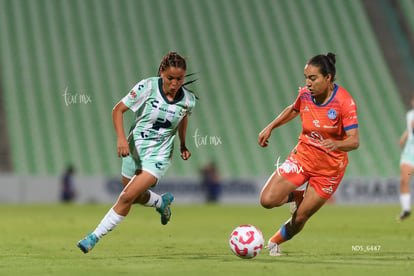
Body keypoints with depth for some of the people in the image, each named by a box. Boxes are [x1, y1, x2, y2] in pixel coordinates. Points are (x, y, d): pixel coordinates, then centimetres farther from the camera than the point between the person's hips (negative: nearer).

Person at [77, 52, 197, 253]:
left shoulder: (188, 100, -10)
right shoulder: (148, 87, -17)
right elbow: (118, 109, -12)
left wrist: (183, 145, 12)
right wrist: (121, 138, -24)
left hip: (158, 156, -2)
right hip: (134, 149, 2)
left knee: (127, 197, -15)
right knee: (135, 196, 20)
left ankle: (95, 237, -5)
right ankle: (162, 202, 53)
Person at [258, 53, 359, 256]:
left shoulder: (344, 102, -22)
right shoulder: (305, 94, -8)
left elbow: (354, 141, -25)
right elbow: (293, 110, 17)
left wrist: (336, 144, -46)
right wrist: (270, 127, 10)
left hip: (329, 168, -4)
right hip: (303, 156, 4)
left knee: (300, 218, 1)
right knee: (267, 200, -13)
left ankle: (275, 242, 33)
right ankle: (299, 196, 19)